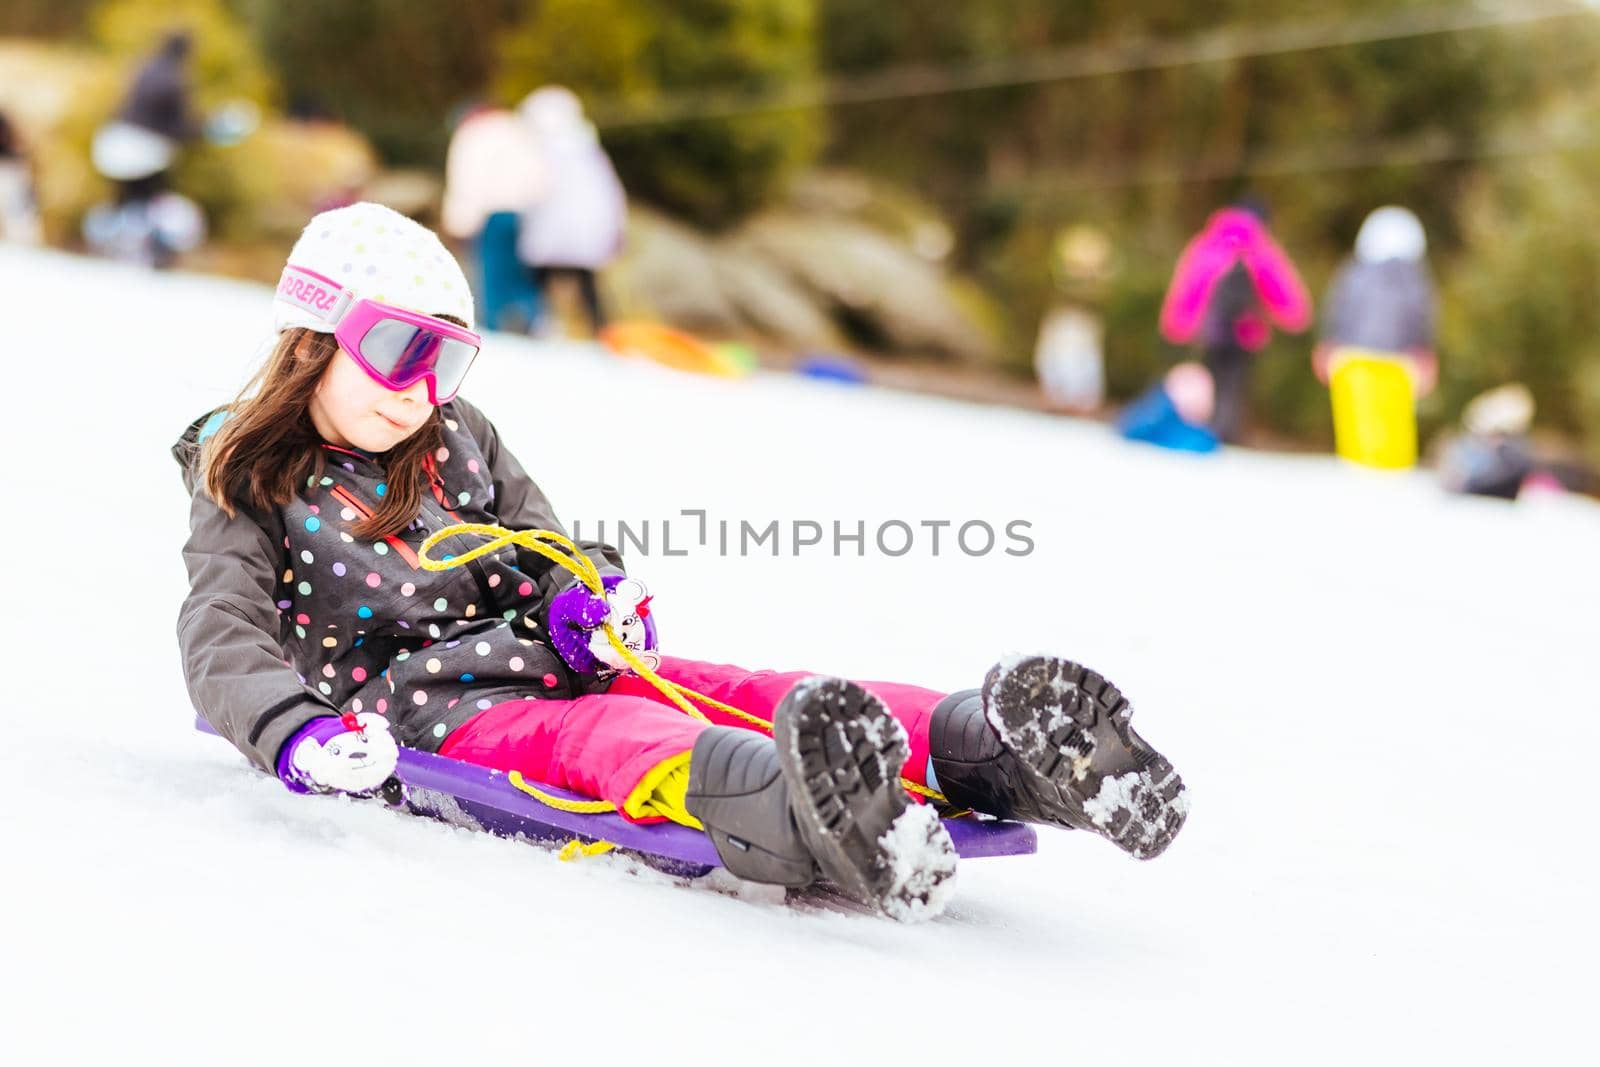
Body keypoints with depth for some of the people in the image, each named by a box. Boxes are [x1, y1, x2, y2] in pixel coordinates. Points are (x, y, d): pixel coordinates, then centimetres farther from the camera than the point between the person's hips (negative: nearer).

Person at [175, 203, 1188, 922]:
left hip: (547, 667, 6)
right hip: (428, 716, -6)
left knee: (732, 693, -23)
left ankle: (982, 742, -49)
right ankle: (799, 813, -73)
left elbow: (546, 553, 20)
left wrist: (583, 598, -7)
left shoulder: (458, 441, 22)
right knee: (594, 735, -38)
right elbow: (222, 645, -8)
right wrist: (297, 733, -30)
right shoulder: (248, 491, 6)